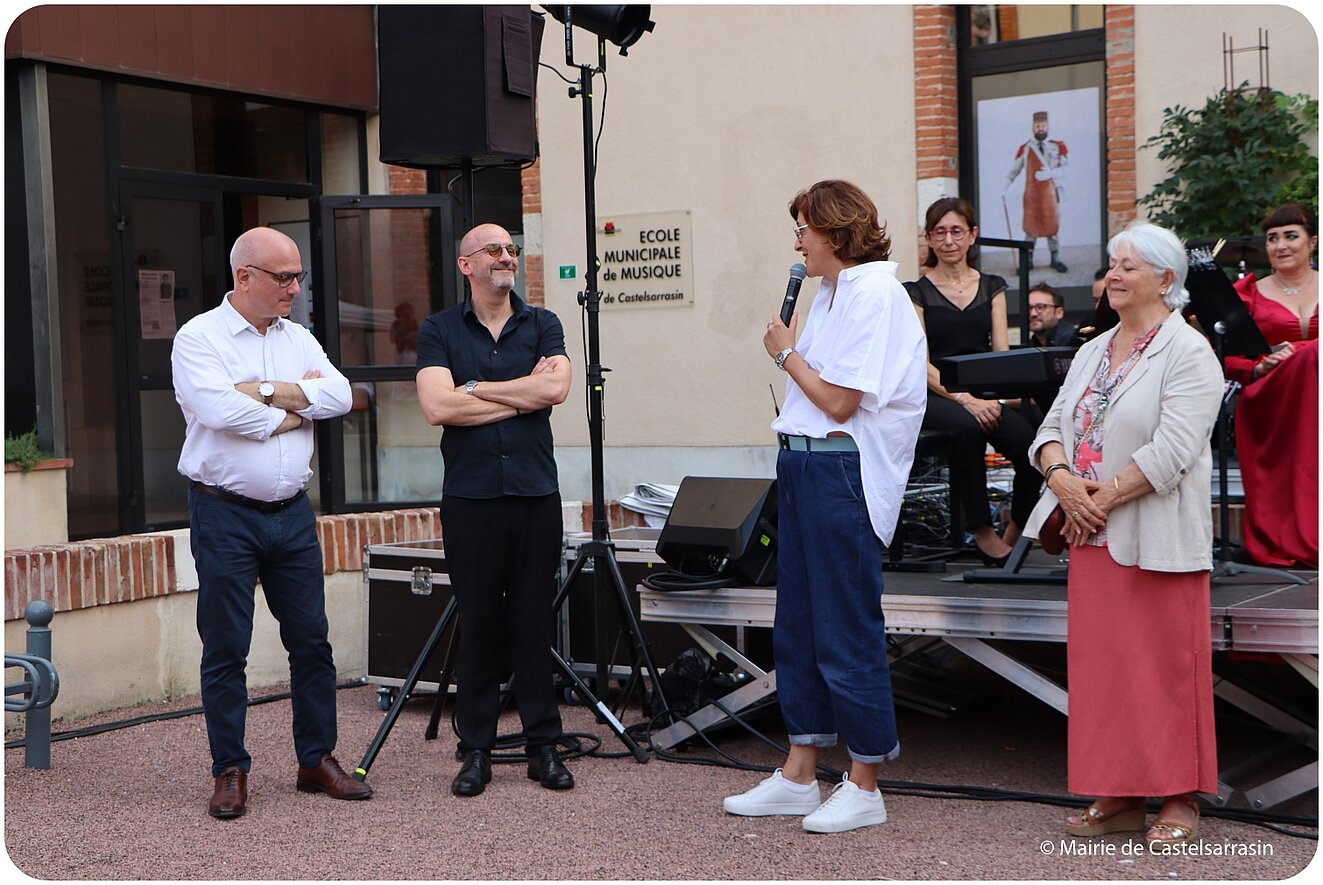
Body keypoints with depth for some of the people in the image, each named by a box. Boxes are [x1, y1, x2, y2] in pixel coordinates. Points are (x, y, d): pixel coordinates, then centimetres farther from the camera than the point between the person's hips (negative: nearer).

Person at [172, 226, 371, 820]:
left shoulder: (297, 338, 12)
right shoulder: (198, 338, -4)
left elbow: (338, 395, -3)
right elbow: (218, 410, -20)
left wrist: (263, 390, -12)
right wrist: (293, 410, -7)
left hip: (292, 513, 5)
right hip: (225, 515, -5)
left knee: (311, 639, 7)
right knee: (225, 648, 1)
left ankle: (317, 759, 18)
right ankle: (230, 771, 11)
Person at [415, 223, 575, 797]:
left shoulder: (542, 325, 10)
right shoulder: (439, 331, 6)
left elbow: (555, 388, -9)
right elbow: (437, 407, -10)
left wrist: (476, 389, -6)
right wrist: (523, 395, -6)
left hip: (536, 493, 1)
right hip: (470, 497, -1)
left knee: (535, 622, 4)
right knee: (477, 624, 2)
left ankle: (543, 745, 12)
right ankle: (475, 750, 10)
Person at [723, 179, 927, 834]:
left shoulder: (873, 293, -13)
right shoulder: (832, 293, 16)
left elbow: (839, 400, -18)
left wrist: (787, 352, -6)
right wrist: (791, 354, 6)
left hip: (842, 472, -10)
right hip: (802, 463, 10)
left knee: (846, 632, -2)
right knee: (797, 625, 13)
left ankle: (864, 787, 8)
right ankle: (798, 776, 21)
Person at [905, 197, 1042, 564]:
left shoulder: (992, 287, 15)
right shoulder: (917, 292, 4)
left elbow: (1002, 353, 7)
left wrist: (998, 397, -14)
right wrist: (966, 400, -19)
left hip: (984, 395, 3)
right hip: (935, 396, -3)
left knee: (1031, 446, -27)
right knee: (968, 428, -38)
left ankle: (1014, 534, -2)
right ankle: (982, 532, -22)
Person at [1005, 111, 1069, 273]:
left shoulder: (1058, 146, 2)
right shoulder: (1024, 149, 2)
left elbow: (1066, 169, -4)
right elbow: (1014, 170, 4)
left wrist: (1049, 173, -21)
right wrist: (1005, 188, -8)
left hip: (1050, 192, 0)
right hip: (1031, 194, 0)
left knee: (1052, 225, 4)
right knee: (1031, 226, 3)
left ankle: (1055, 259, 13)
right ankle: (1028, 260, 10)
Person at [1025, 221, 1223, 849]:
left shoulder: (1187, 353, -8)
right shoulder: (1093, 352, 16)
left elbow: (1171, 450, -17)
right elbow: (1054, 425, 12)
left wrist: (1104, 496, -15)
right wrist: (1063, 480, -7)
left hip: (1156, 537, -7)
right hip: (1094, 536, 7)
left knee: (1166, 665, -1)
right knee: (1099, 663, 9)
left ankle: (1180, 801, 10)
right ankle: (1118, 796, 18)